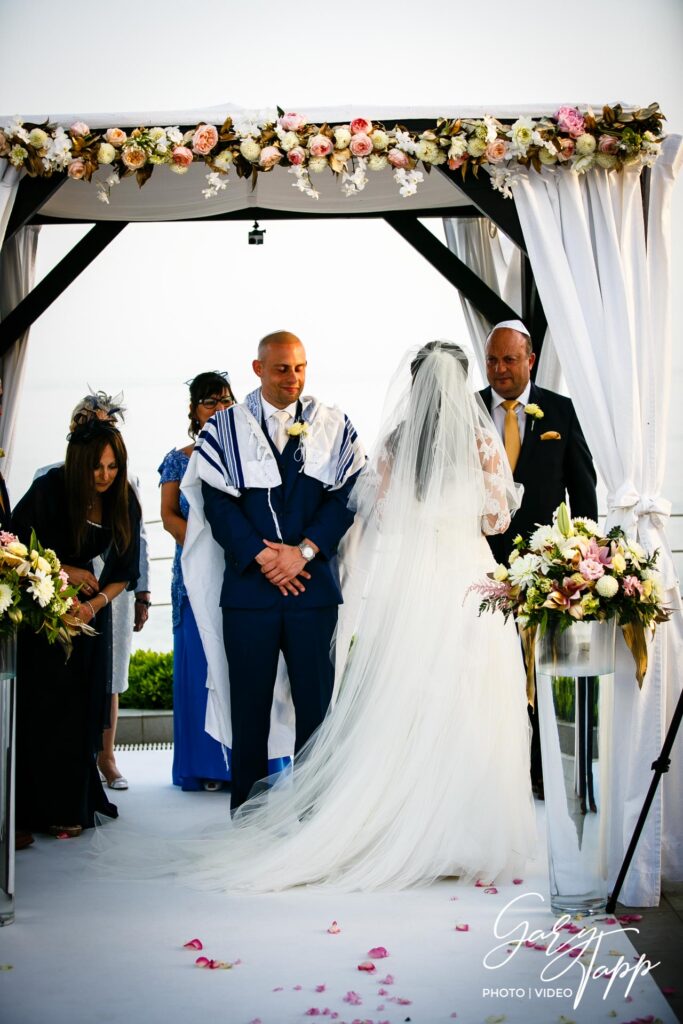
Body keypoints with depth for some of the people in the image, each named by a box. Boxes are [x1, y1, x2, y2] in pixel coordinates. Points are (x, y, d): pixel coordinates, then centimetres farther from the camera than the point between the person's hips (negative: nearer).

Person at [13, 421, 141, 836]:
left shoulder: (124, 502, -8)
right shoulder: (49, 489, -19)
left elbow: (124, 571, -4)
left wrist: (95, 603, -19)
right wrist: (64, 571, -16)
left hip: (90, 606, 4)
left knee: (86, 705, 4)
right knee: (46, 704, -5)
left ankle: (79, 800, 16)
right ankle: (51, 808, 1)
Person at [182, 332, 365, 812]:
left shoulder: (334, 425, 9)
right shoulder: (224, 427, 7)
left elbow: (345, 497, 1)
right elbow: (217, 502, -1)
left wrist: (304, 550, -11)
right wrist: (262, 557, -10)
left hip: (315, 584, 1)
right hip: (248, 586, 0)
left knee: (317, 704, 1)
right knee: (249, 706, 4)